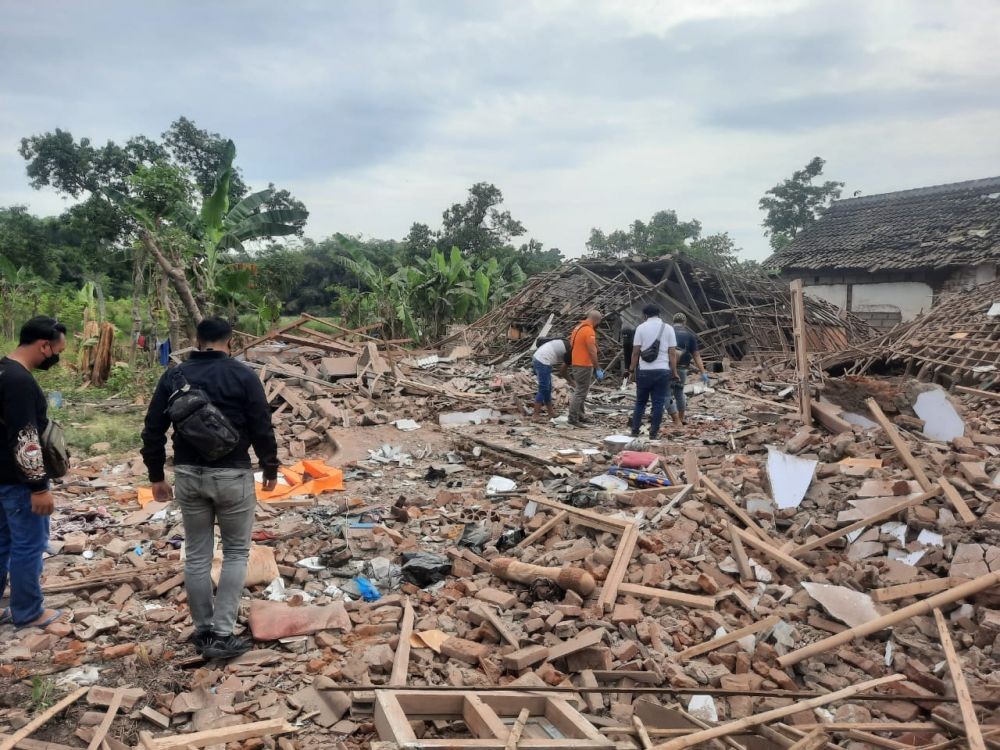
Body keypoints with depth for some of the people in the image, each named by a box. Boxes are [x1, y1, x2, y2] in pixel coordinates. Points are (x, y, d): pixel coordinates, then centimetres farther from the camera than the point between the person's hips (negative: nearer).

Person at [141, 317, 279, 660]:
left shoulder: (174, 376, 5)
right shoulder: (243, 375, -6)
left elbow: (153, 430, 6)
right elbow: (262, 427, -6)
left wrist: (156, 476, 15)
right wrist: (270, 467, 8)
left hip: (188, 474, 3)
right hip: (232, 474, -3)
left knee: (196, 555, 15)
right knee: (236, 552, 10)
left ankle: (203, 631, 22)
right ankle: (222, 635, 5)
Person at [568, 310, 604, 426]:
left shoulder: (578, 327, 12)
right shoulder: (589, 331, -18)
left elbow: (572, 345, 18)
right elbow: (592, 352, -21)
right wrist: (598, 369, -17)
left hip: (576, 364, 10)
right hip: (584, 366, -10)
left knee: (580, 391, 17)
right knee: (580, 393, -5)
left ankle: (579, 416, 24)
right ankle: (573, 418, -4)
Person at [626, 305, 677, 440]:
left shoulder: (641, 327, 0)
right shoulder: (668, 328, 4)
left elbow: (635, 352, -2)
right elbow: (672, 353, 0)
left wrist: (632, 370, 6)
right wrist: (674, 372, 5)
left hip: (644, 371, 0)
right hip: (663, 371, 0)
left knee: (640, 402, 12)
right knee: (658, 403, 4)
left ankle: (635, 431, 14)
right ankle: (653, 434, 5)